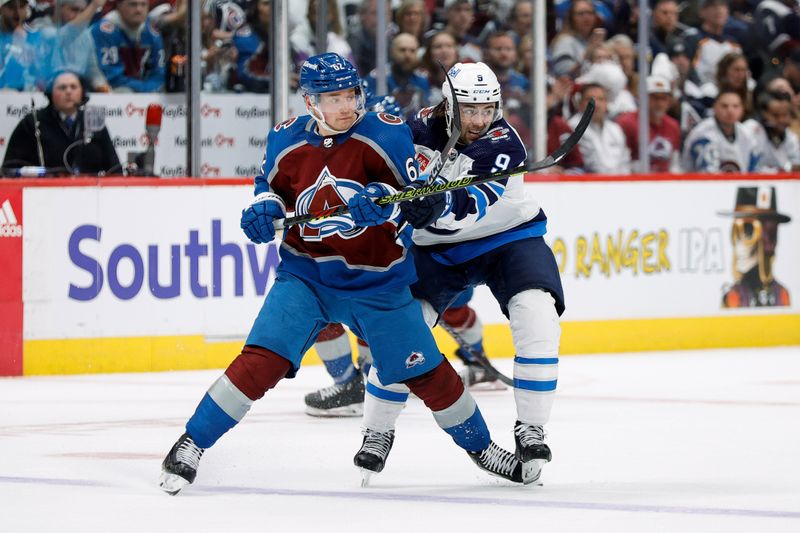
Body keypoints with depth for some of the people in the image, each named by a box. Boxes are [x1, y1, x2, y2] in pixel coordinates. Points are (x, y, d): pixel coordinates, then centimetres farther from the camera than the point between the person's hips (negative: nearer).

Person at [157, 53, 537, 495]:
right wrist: (263, 209, -9)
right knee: (262, 360, -16)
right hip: (305, 275, 0)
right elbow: (271, 184, 14)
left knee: (426, 373, 5)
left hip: (378, 280, 0)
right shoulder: (286, 141, -6)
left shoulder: (385, 135, -13)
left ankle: (479, 446, 28)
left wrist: (383, 201, -32)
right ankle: (191, 445, -6)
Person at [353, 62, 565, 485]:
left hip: (505, 238, -2)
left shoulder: (503, 143, -23)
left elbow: (476, 205, -38)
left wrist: (445, 204, -59)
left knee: (537, 321, -23)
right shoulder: (422, 129, -12)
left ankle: (530, 430, -11)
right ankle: (377, 431, 5)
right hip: (436, 246, 2)